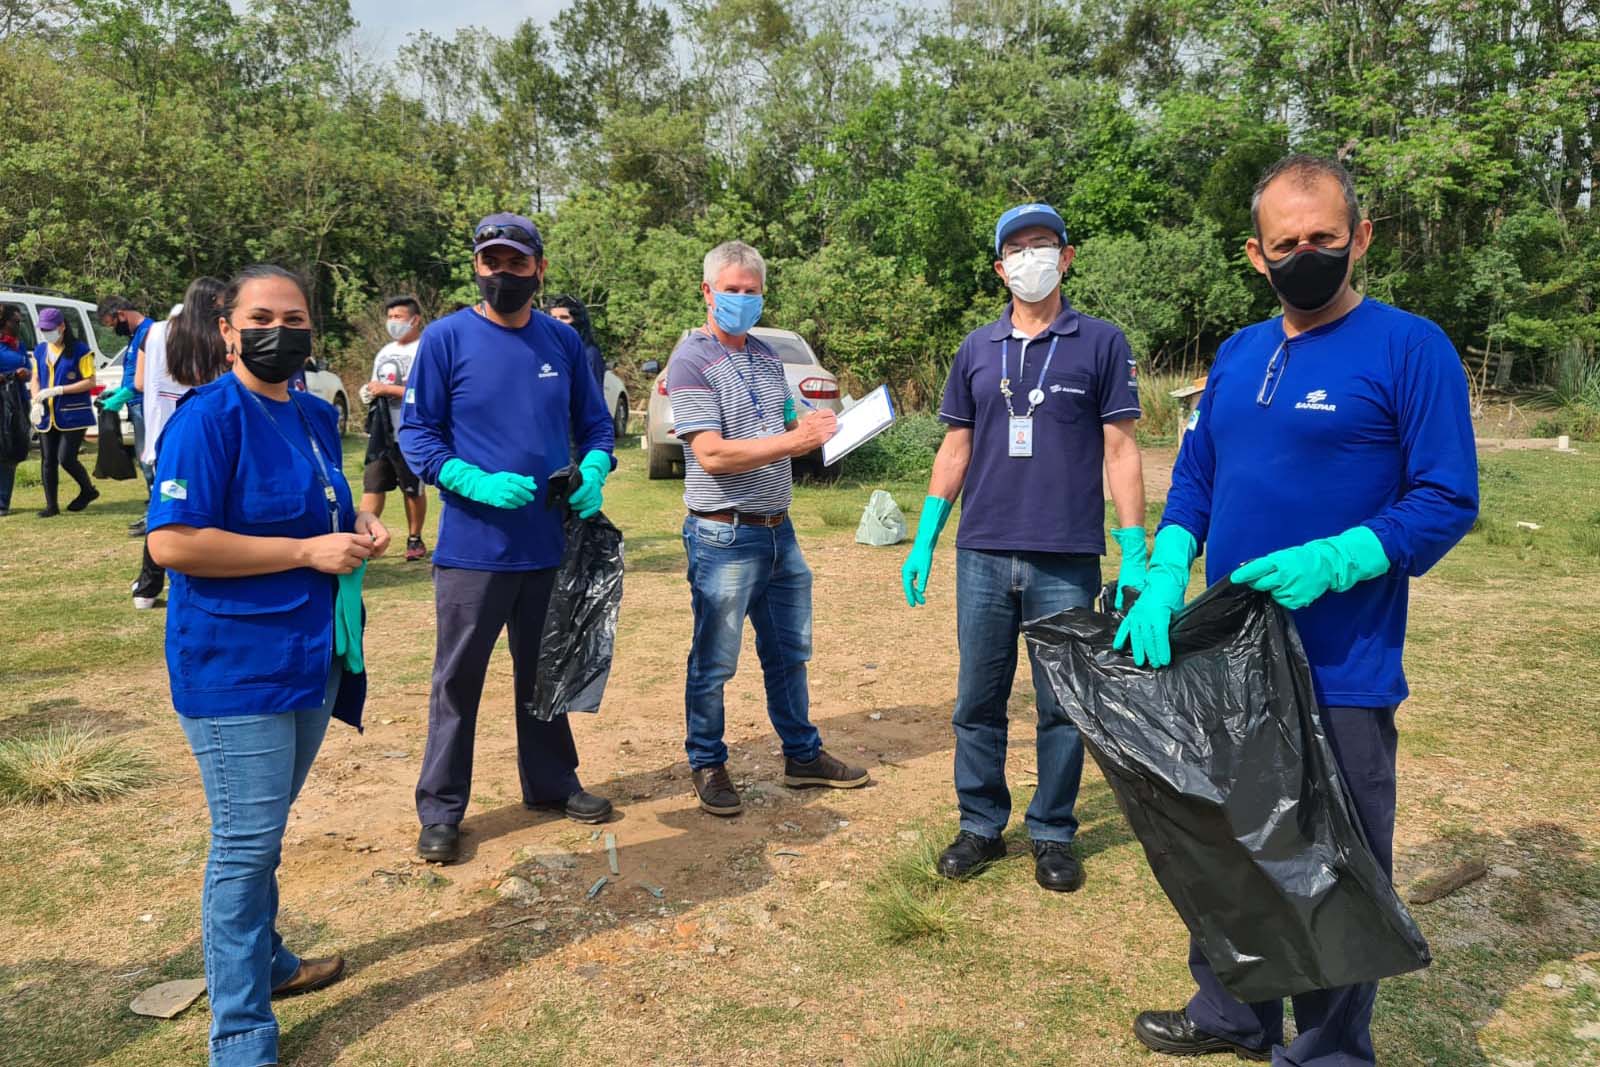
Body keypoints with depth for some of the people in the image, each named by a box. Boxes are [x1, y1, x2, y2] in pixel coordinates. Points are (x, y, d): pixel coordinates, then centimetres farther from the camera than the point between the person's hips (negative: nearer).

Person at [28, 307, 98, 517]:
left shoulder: (79, 350, -8)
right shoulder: (40, 351, 11)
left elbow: (90, 382, -11)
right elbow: (36, 379, 15)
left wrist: (57, 390, -18)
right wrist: (37, 401, -3)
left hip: (73, 415, -6)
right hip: (47, 416, 6)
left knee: (66, 458, -10)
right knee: (47, 460, 5)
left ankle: (88, 490, 17)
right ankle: (52, 505, 12)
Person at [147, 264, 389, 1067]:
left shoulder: (315, 416, 10)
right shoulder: (209, 417, -15)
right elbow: (170, 543, -23)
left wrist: (356, 527, 2)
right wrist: (309, 550, -22)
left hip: (309, 657, 8)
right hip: (234, 664, -8)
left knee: (264, 832, 23)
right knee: (246, 843, -1)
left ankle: (262, 959, 41)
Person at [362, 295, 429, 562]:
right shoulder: (385, 352, 18)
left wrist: (387, 389, -18)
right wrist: (370, 392, 5)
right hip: (382, 432, 7)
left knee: (412, 489, 3)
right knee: (372, 484, 2)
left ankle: (415, 540, 17)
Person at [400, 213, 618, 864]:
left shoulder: (563, 341, 5)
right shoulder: (446, 339, -6)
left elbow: (593, 421, 13)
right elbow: (416, 432, -6)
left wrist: (593, 473, -8)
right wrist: (480, 484, -21)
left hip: (551, 543, 4)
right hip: (472, 547, -4)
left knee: (546, 671, 18)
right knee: (458, 678, 6)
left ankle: (551, 782, 35)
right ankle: (440, 810, 19)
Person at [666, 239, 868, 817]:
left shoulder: (766, 356, 12)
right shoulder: (692, 361, -11)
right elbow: (712, 455, -20)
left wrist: (816, 427, -2)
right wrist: (794, 439, -22)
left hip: (779, 530, 8)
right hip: (724, 536, -7)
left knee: (789, 653, 18)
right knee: (714, 662, 5)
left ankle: (802, 754, 32)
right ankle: (708, 765, 21)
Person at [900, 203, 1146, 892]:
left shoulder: (1100, 343, 2)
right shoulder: (976, 349, 10)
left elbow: (1119, 450, 0)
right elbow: (955, 449, 13)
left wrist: (1134, 552, -7)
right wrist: (924, 539, 6)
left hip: (1067, 561, -2)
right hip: (983, 554, 3)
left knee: (1061, 705, 6)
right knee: (977, 702, 9)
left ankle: (1053, 834, 22)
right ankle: (980, 826, 24)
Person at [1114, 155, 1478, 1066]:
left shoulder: (1409, 348, -9)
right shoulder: (1239, 354, 9)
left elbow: (1447, 502, -12)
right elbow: (1194, 478, 12)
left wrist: (1331, 563, -25)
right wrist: (1164, 579, -4)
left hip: (1341, 673, -6)